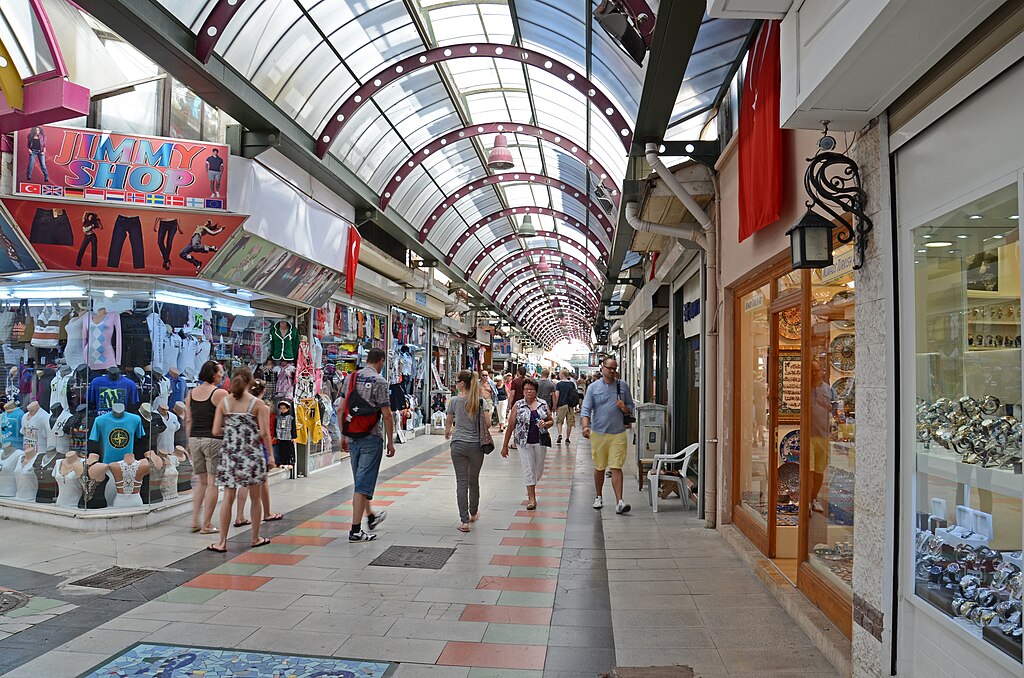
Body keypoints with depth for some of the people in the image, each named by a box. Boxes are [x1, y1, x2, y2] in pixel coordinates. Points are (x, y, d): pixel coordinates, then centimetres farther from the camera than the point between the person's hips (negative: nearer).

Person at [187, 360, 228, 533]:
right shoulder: (220, 393, -10)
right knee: (212, 483, 2)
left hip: (195, 439, 6)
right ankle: (206, 525, 6)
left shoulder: (191, 393, 9)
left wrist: (190, 442, 17)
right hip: (213, 440, -6)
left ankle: (195, 521, 15)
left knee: (200, 481, 17)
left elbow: (188, 421, 11)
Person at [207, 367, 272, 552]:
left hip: (230, 453, 2)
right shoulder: (258, 403, -7)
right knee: (255, 497, 11)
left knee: (228, 498, 6)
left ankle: (222, 542, 7)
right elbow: (264, 433, -10)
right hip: (252, 453, -2)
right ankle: (256, 538, 22)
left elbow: (216, 431, -1)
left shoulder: (224, 402, 1)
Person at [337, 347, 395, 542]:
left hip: (352, 437, 7)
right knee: (363, 483, -3)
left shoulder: (351, 378, 7)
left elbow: (340, 409, 8)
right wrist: (391, 442, -6)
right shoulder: (379, 381, -12)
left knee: (360, 480, 20)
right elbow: (387, 415, -14)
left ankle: (371, 517, 39)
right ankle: (355, 530, -2)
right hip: (371, 437, -7)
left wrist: (343, 435, 15)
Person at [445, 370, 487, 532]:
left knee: (461, 482, 0)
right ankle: (473, 513, 35)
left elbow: (448, 421, 10)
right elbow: (488, 422, -7)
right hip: (476, 445, 2)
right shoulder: (480, 401, -1)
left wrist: (447, 432, 32)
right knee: (474, 481, 16)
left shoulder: (454, 400, -3)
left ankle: (464, 521, -4)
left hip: (458, 445, -2)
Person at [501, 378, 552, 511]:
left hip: (540, 441, 2)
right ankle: (532, 498, 2)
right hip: (524, 442, -2)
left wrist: (545, 424, -13)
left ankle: (531, 487, 39)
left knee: (539, 470, 11)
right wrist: (505, 445, -1)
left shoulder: (543, 404, 5)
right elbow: (511, 426, 0)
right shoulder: (518, 406, -1)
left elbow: (551, 421, 11)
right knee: (528, 469, -4)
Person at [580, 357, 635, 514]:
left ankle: (619, 501, -7)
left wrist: (625, 408, -10)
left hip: (618, 433, 0)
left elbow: (631, 407, 14)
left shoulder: (623, 386, 7)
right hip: (598, 433, 0)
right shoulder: (593, 387, 3)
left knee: (616, 468, -7)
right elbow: (586, 409, -3)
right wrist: (585, 426, -20)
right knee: (599, 467, 12)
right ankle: (598, 497, 29)